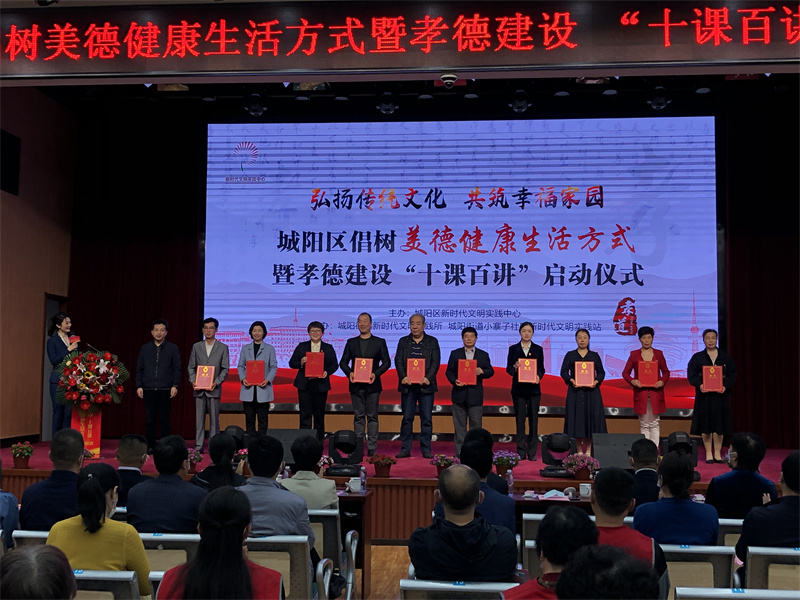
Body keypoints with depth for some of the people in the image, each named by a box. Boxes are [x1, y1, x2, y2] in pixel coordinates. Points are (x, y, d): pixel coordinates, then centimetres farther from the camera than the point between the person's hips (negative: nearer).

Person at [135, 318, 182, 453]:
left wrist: (175, 386, -7)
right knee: (149, 420, 4)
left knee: (164, 420, 3)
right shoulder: (145, 348, 9)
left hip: (165, 390, -2)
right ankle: (150, 446, 11)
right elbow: (139, 369, 9)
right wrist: (139, 386, 1)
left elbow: (177, 369, 2)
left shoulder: (172, 348, 4)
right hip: (148, 389, 2)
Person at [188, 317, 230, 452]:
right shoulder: (196, 347, 10)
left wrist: (216, 382, -12)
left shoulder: (223, 348, 4)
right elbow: (191, 367, 11)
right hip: (199, 389, 2)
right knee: (199, 419, 2)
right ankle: (198, 446, 6)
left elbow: (225, 369, 1)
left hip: (214, 389, -2)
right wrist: (193, 381, -6)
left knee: (214, 419, 1)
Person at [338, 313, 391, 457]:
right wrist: (349, 373, -11)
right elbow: (343, 362, 10)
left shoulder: (379, 342, 6)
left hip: (372, 385, -2)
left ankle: (372, 449, 3)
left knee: (372, 417, 0)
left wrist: (376, 374, -13)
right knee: (358, 416, 5)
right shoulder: (351, 342, 12)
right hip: (356, 385, 2)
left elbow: (386, 362, 3)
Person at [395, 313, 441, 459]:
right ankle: (405, 449, 8)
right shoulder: (403, 341, 11)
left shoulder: (432, 342, 7)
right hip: (407, 385, 1)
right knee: (407, 418, 3)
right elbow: (398, 361, 4)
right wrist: (403, 377, -13)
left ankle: (426, 449, 8)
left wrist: (428, 378, -15)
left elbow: (435, 362, 0)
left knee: (427, 419, 1)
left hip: (425, 385, -1)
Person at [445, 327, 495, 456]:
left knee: (476, 424, 0)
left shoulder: (483, 355, 10)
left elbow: (490, 371, 7)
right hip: (459, 393, 0)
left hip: (475, 394, 0)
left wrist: (482, 371, -14)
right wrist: (454, 381, -13)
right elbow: (449, 371, 6)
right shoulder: (455, 354, 10)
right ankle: (460, 452, 9)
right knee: (459, 424, 4)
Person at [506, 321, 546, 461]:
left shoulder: (538, 349, 9)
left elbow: (541, 368, 8)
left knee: (533, 420, 1)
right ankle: (521, 452, 5)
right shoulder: (513, 349, 7)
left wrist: (538, 376, -13)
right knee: (520, 420, 0)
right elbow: (508, 368, 4)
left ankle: (532, 452, 7)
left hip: (533, 388, 1)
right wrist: (515, 367, -18)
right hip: (518, 388, -1)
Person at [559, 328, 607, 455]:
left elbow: (601, 372, 9)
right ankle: (579, 450, 5)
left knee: (591, 417, -3)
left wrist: (596, 381, -11)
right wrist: (571, 380, -16)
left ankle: (589, 449, 4)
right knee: (577, 417, -3)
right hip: (575, 391, -1)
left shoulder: (594, 356, 11)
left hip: (591, 391, 1)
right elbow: (563, 371, 2)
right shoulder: (570, 355, 9)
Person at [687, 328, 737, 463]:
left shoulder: (725, 358, 9)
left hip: (720, 395, 1)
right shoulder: (697, 357, 6)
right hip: (704, 395, -1)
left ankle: (717, 453, 10)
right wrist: (699, 384, -21)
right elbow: (691, 374, -2)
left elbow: (732, 375, 4)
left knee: (719, 424, 1)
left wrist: (725, 386, -14)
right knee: (705, 426, -1)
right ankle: (708, 453, 7)